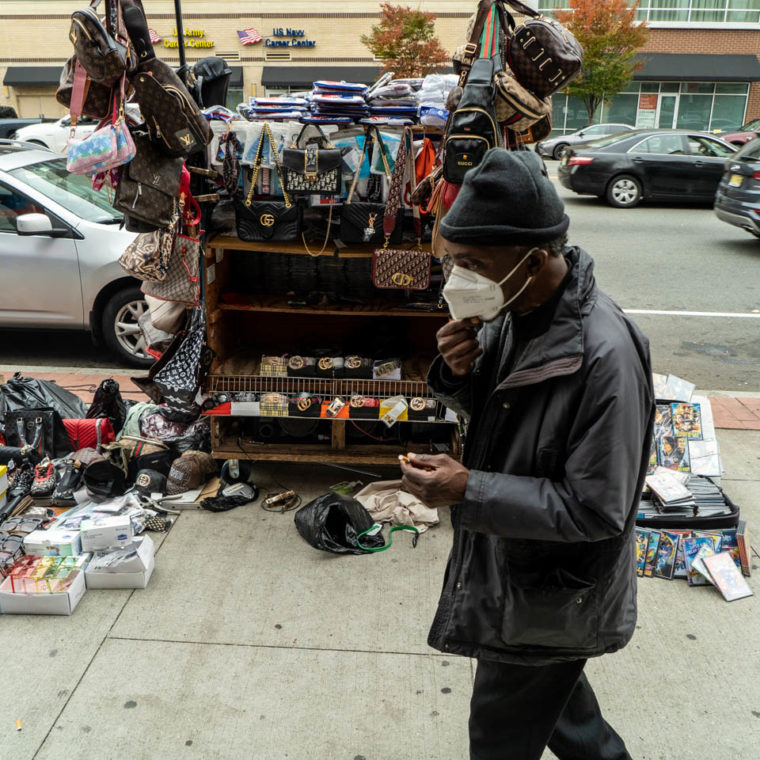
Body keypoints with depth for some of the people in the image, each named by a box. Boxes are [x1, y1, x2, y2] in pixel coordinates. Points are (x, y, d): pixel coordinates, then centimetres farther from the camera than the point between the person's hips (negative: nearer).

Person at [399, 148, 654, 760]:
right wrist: (459, 373, -17)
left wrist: (468, 491, -32)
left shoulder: (605, 356, -33)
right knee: (554, 693, 33)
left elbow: (597, 510, -28)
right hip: (510, 563, 8)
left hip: (549, 596, -8)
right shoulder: (515, 310, -8)